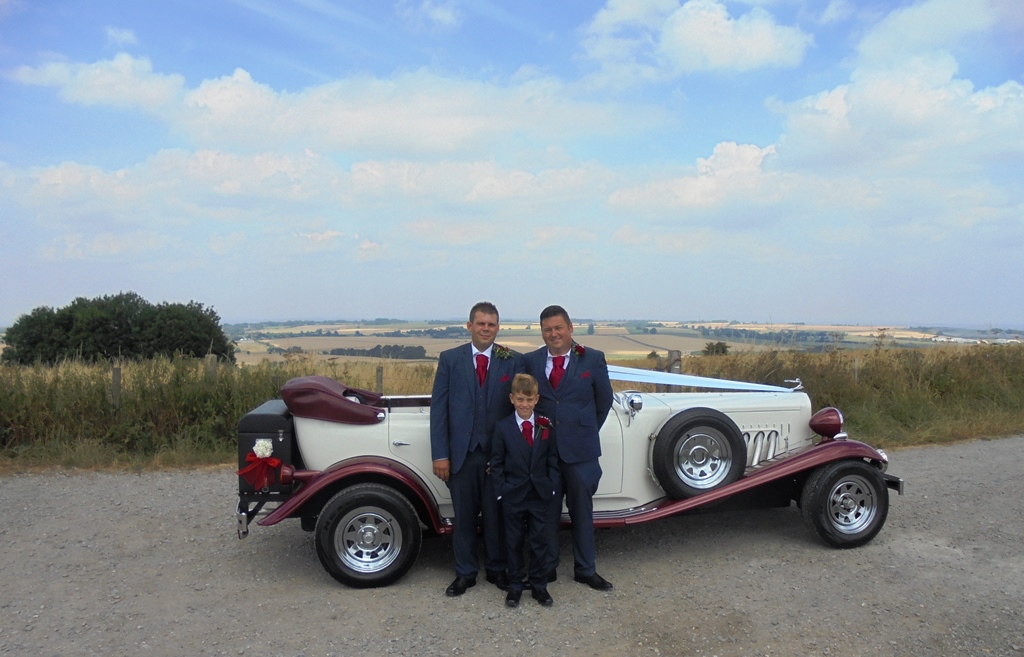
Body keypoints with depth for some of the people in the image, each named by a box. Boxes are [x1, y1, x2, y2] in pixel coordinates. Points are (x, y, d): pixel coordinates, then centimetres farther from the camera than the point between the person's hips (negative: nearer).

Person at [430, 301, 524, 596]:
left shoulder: (514, 361, 1)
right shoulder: (450, 359, 2)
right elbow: (438, 408, 0)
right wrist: (439, 454, -6)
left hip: (499, 453, 0)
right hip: (462, 452, 0)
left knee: (497, 515, 11)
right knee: (464, 516, 11)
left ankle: (497, 569, 30)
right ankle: (465, 573, 27)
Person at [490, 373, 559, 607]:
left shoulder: (546, 426, 0)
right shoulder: (502, 428, -4)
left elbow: (553, 460, 4)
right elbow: (496, 464, -2)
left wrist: (551, 486, -4)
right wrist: (501, 491, -7)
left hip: (540, 495, 1)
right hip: (513, 496, -1)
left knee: (540, 542, 8)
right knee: (514, 542, 10)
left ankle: (539, 586, 21)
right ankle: (514, 586, 22)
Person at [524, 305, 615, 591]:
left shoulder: (593, 359, -2)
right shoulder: (530, 361, 2)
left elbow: (604, 400, 7)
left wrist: (588, 431, 9)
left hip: (580, 449, -1)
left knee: (582, 510, 11)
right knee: (546, 511, 11)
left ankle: (585, 570, 26)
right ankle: (547, 568, 25)